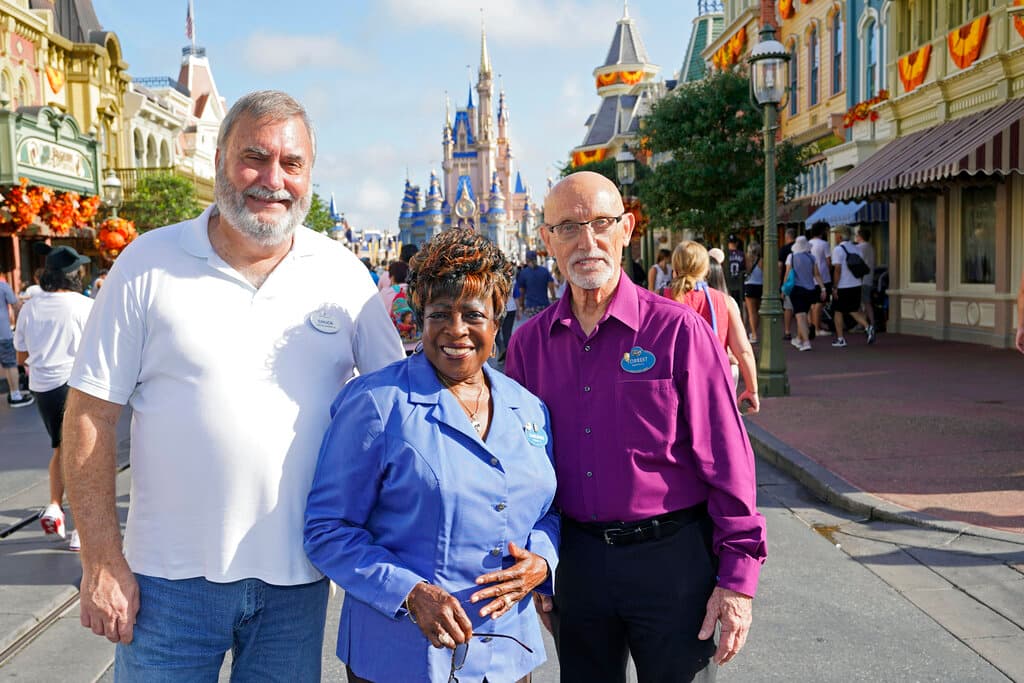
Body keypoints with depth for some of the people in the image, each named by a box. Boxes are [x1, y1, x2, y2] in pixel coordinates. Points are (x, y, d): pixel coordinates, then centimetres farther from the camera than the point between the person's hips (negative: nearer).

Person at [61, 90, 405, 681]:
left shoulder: (342, 272, 0)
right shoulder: (149, 263, -5)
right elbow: (92, 414, -4)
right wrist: (102, 562, -7)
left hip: (297, 578, 2)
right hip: (172, 577, -1)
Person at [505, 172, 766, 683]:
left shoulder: (677, 329, -9)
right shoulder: (529, 343, 3)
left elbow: (726, 461, -8)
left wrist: (738, 576, -9)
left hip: (671, 557, -3)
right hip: (575, 558, 4)